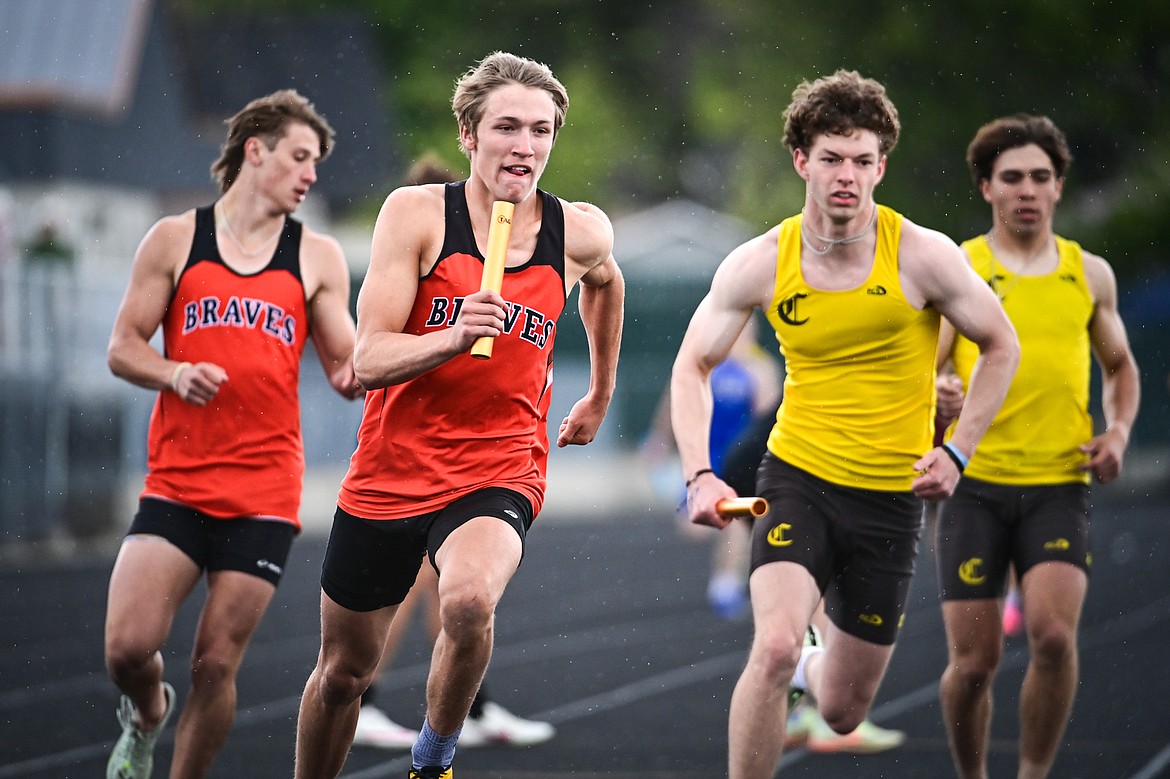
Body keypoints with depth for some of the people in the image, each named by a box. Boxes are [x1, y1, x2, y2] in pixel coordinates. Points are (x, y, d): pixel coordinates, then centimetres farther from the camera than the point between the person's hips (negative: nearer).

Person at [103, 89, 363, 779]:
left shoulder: (319, 258, 9)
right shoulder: (176, 239, 6)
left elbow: (345, 369, 10)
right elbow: (123, 348, 7)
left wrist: (359, 371, -14)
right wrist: (174, 373, -13)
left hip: (264, 496, 1)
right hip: (175, 483, -1)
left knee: (217, 665, -2)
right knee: (128, 648, -11)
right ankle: (149, 716, 23)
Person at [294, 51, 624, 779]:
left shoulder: (582, 232, -2)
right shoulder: (416, 213, -10)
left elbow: (606, 282, 25)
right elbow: (368, 360, -16)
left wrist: (600, 398, 33)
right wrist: (453, 337, -33)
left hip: (500, 472, 0)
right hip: (390, 473, 0)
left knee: (470, 602, -32)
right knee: (343, 671, 12)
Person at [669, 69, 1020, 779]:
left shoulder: (922, 255, -11)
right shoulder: (759, 264, -8)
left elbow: (1001, 347, 2)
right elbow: (693, 366, 3)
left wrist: (955, 453, -6)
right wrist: (700, 475, -11)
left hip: (891, 496, 1)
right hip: (798, 478, -1)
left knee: (842, 712, 11)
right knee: (775, 647, -29)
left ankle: (814, 666, 49)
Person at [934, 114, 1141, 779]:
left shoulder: (1090, 275, 9)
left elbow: (1120, 366, 23)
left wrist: (1119, 432, 5)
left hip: (1059, 484, 1)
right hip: (975, 484, -1)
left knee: (1053, 636, -20)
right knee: (974, 661, -3)